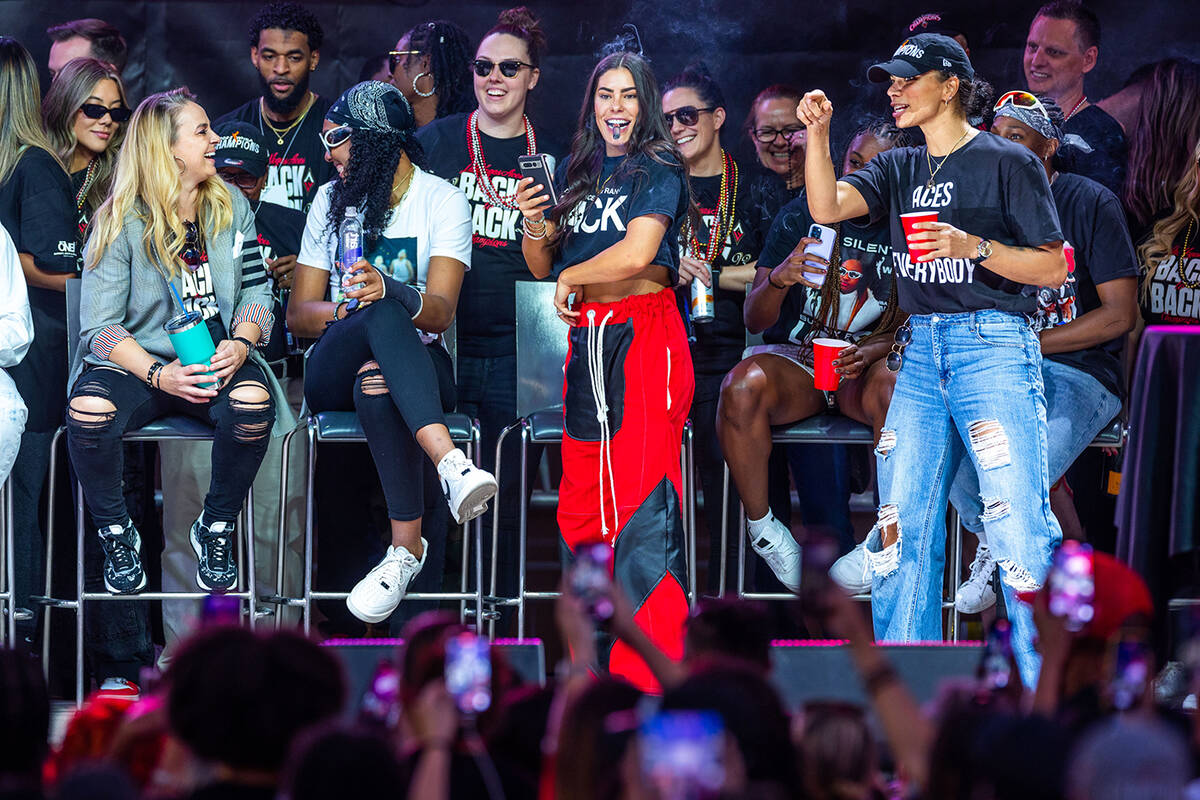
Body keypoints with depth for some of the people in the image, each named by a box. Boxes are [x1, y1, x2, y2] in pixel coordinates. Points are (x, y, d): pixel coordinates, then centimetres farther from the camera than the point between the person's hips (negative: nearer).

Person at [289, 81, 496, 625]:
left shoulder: (443, 201, 4)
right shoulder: (331, 201, 16)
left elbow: (441, 312, -10)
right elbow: (297, 314, 9)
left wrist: (387, 290, -32)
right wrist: (346, 310, -14)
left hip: (419, 364, -1)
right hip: (333, 371, 1)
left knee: (376, 388, -41)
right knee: (383, 316, -36)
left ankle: (407, 545, -42)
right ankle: (450, 462, -53)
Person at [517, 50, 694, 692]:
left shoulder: (657, 169, -3)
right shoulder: (575, 171, 15)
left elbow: (637, 253, -19)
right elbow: (542, 267, 18)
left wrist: (572, 277, -4)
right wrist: (535, 225, -2)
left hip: (643, 340, -7)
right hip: (585, 344, 7)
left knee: (643, 502, -10)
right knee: (581, 507, 7)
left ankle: (650, 672, -9)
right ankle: (593, 655, 16)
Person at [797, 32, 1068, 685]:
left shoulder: (1008, 162, 1)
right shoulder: (899, 168, 17)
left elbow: (1052, 268, -2)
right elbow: (826, 208, 2)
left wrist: (974, 246, -15)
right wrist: (818, 135, -10)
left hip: (995, 344, -6)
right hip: (920, 352, 6)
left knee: (1017, 523, -13)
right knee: (902, 527, 3)